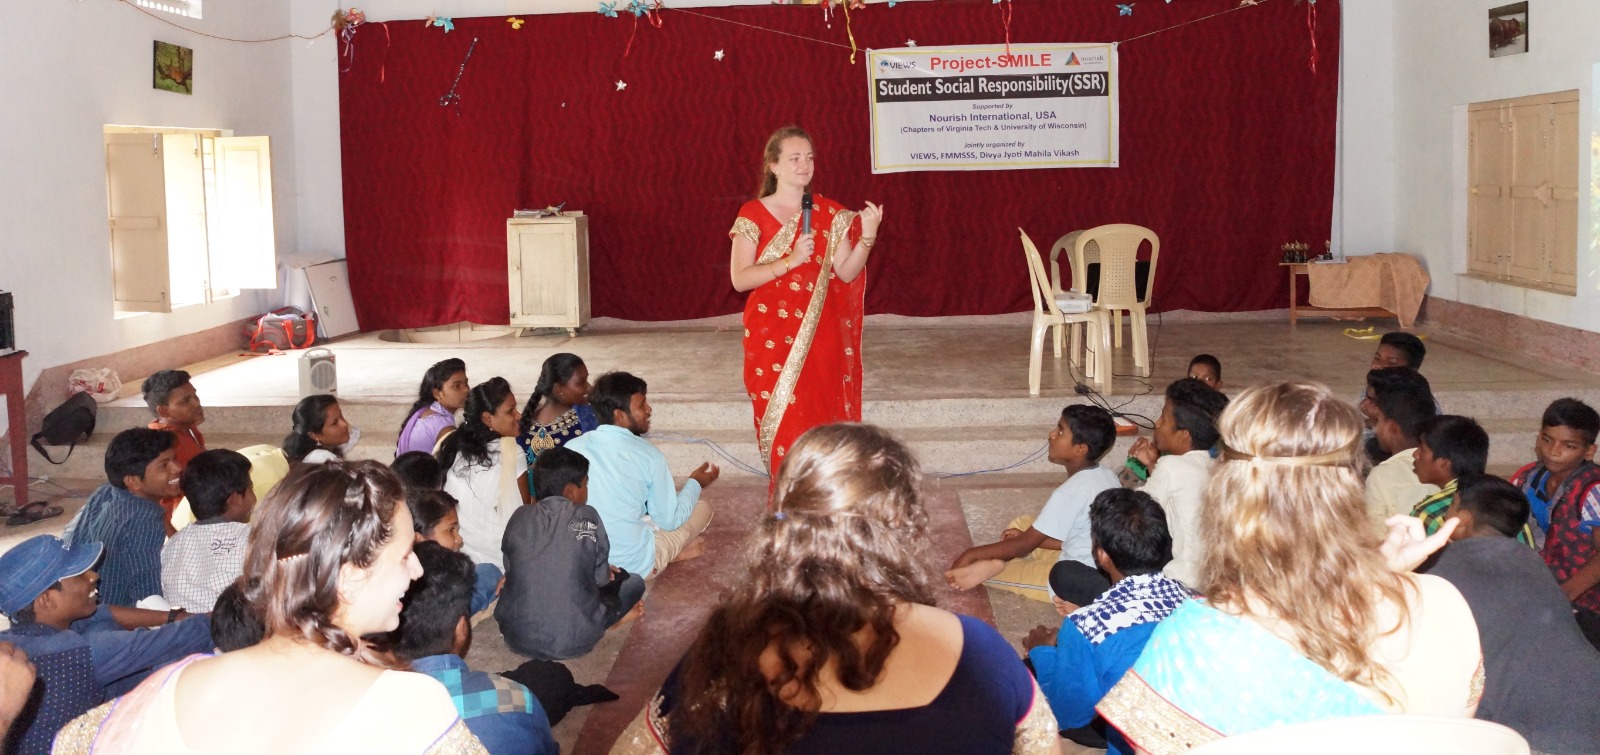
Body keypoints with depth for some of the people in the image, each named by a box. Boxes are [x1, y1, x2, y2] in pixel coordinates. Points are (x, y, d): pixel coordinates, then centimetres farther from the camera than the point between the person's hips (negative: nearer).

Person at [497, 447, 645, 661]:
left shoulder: (519, 517, 0)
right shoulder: (586, 517, -8)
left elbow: (510, 569, 11)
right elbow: (602, 578, -1)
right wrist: (606, 572, 24)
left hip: (517, 637, 2)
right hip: (573, 641, -2)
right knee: (635, 582, 18)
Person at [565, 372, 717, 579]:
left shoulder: (571, 447, -3)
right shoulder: (648, 455, -14)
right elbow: (670, 521, -4)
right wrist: (695, 483, 14)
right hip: (634, 565, -4)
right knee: (703, 508, 17)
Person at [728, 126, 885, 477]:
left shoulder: (830, 214, 5)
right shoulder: (754, 215, -4)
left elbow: (846, 272, 1)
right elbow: (740, 278, -10)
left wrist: (868, 236, -15)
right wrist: (789, 261, -20)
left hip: (821, 334, 3)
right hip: (773, 336, -2)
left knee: (825, 420, 5)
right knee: (783, 424, 0)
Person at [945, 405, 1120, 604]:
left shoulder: (1071, 491, -23)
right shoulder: (1106, 476, 2)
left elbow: (1024, 545, -15)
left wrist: (972, 553, -6)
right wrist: (1027, 536, 8)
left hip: (1079, 582, -9)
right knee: (1022, 524, 13)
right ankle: (995, 563, -6)